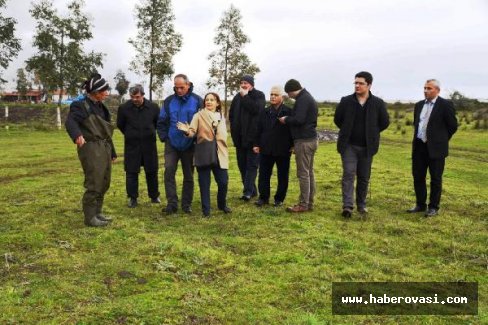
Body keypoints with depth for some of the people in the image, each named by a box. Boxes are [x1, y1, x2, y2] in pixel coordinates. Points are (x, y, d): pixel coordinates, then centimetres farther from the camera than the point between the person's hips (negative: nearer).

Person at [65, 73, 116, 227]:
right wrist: (77, 135, -46)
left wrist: (112, 151, 23)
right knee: (94, 184, -8)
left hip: (104, 148, 9)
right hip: (91, 148, -9)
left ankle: (97, 213, 24)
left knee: (104, 183, 12)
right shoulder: (80, 105, -7)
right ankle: (90, 217, 2)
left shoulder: (101, 107, 18)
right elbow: (70, 121, -25)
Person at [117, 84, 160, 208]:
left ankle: (154, 196, 24)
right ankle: (132, 198, 14)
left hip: (149, 144, 1)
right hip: (131, 145, -1)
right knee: (131, 172, 2)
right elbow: (120, 125, 8)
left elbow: (159, 122, 12)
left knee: (152, 171, 9)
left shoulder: (153, 107, -5)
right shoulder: (124, 108, -8)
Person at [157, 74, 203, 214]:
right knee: (169, 171, -9)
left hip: (189, 145, -1)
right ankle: (172, 203, -2)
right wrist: (164, 137, -1)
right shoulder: (169, 101, 2)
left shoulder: (197, 101, -4)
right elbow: (161, 122, 7)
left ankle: (186, 204, 19)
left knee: (188, 175, 7)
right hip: (172, 144, 1)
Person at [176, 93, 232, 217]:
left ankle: (222, 204, 27)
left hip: (219, 154, 3)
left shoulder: (221, 117, 13)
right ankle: (206, 209, 13)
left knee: (223, 181, 4)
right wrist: (187, 131, -33)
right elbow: (193, 132, -11)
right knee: (204, 183, 2)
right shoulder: (199, 115, -2)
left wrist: (223, 150, 12)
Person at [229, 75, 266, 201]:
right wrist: (234, 128, 11)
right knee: (242, 165, 8)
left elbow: (256, 109, -19)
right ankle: (252, 190, 18)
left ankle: (248, 191, -11)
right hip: (240, 137, 6)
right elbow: (231, 114, 22)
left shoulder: (259, 95, 0)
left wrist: (245, 96, -13)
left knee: (252, 164, -8)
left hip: (253, 136, -6)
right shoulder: (237, 97, 14)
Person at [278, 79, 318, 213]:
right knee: (309, 172, 12)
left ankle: (303, 205, -1)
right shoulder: (309, 98, 18)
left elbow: (299, 119, -24)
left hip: (304, 141, -10)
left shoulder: (302, 99, -14)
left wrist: (286, 120, -7)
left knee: (303, 173, -6)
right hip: (311, 139, 10)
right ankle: (309, 203, 19)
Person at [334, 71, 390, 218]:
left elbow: (385, 122, 7)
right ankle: (347, 206, -13)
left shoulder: (378, 103, -2)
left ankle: (361, 205, 24)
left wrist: (371, 133, 6)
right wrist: (347, 132, 9)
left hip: (367, 146, 1)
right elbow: (337, 119, 10)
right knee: (349, 174, -10)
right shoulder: (346, 101, -2)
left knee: (364, 177, 10)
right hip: (348, 145, -1)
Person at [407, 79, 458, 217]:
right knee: (418, 177, 11)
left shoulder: (445, 105, -8)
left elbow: (453, 126, -4)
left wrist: (440, 140, 3)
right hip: (419, 146, 6)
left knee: (435, 179, 4)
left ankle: (433, 207, 14)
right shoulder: (419, 105, 10)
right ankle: (420, 205, 24)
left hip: (435, 148, -6)